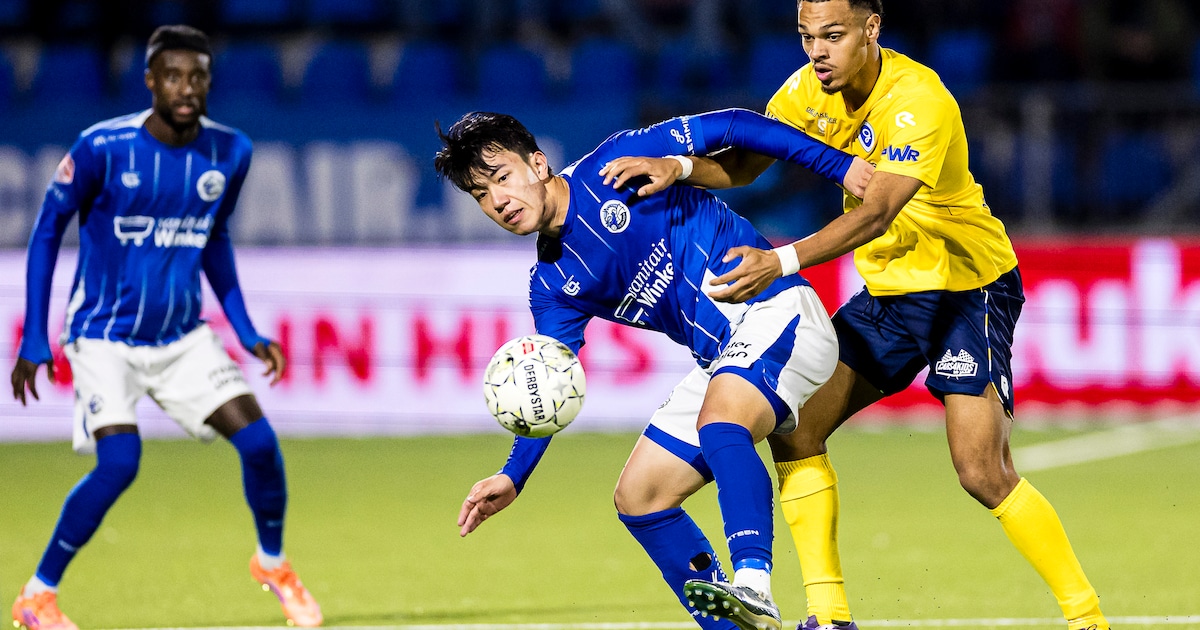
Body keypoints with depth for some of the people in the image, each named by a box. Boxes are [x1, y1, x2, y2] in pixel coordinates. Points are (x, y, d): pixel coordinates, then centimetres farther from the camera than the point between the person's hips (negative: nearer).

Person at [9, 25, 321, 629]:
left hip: (182, 336, 4)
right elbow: (47, 229, -6)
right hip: (104, 336, -4)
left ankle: (273, 562, 20)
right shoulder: (102, 147, -17)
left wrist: (247, 331, 9)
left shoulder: (230, 152, -4)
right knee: (119, 460, -21)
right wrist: (33, 340, -10)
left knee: (258, 440, -8)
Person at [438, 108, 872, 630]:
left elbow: (729, 127, -6)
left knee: (719, 422, -34)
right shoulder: (552, 287, 10)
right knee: (637, 497, 3)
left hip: (775, 312, -8)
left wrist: (842, 165, -11)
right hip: (721, 361, 8)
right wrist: (513, 478, -11)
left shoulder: (612, 166, -7)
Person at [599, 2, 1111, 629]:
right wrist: (679, 167, -22)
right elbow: (742, 164, 0)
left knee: (982, 472, -19)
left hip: (970, 285, -7)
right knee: (793, 424, -7)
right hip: (888, 290, 7)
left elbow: (877, 213, -38)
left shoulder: (919, 101, -27)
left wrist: (782, 262, -49)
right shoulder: (809, 91, -4)